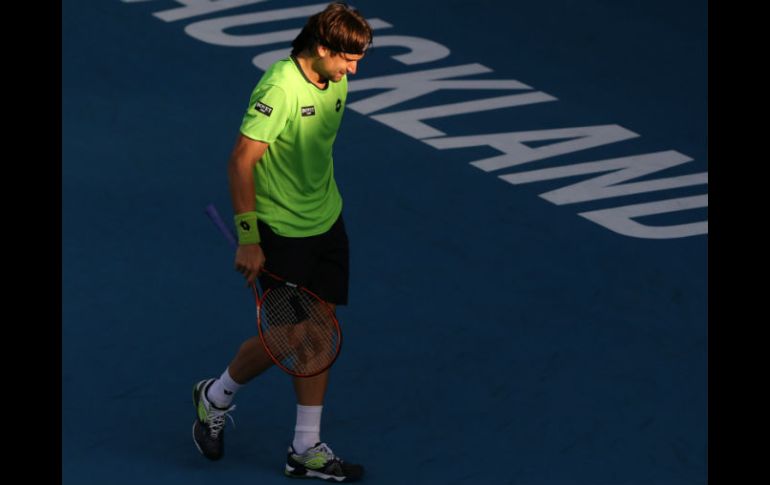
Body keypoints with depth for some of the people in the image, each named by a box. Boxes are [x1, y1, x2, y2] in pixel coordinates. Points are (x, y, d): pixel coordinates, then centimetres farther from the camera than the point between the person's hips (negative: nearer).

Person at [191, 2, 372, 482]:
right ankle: (216, 397, 26)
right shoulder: (280, 90, -25)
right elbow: (241, 162, -22)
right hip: (283, 232, -8)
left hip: (327, 222, 8)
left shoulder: (335, 82, 1)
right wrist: (248, 240, -21)